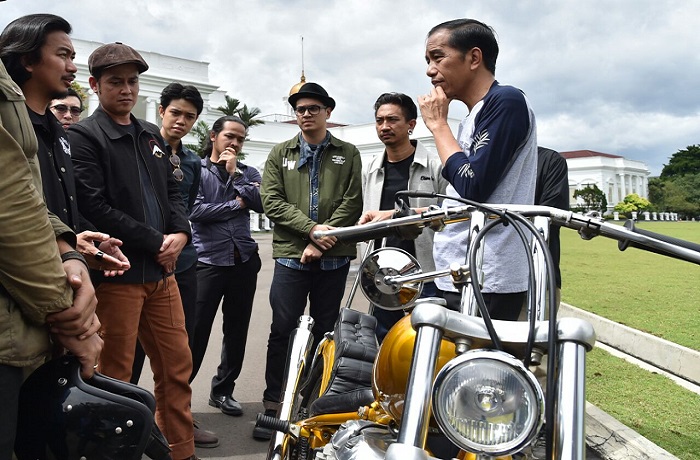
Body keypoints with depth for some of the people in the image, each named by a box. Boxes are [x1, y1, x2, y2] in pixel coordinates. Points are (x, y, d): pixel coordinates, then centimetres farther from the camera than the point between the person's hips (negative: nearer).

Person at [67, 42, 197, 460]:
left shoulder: (152, 135, 17)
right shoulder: (84, 136, -5)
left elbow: (173, 190, 18)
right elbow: (94, 208, -15)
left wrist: (180, 234, -1)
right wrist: (156, 242, -13)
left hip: (162, 269, 7)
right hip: (117, 272, -7)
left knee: (178, 364, 11)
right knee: (116, 378, 3)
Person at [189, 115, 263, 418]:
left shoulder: (248, 173, 13)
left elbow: (261, 203, -6)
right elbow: (195, 210, -14)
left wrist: (234, 173, -7)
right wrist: (237, 204, -5)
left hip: (244, 260, 5)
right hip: (207, 261, -4)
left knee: (237, 330, 11)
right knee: (196, 332, -5)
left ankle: (223, 390, 25)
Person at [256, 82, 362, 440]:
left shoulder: (348, 154, 8)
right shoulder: (280, 154, 10)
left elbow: (352, 203, -2)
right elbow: (272, 201, -1)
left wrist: (320, 243, -13)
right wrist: (312, 228, -15)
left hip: (334, 258, 0)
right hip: (291, 254, 0)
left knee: (325, 331, 10)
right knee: (282, 331, 1)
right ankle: (273, 405, 12)